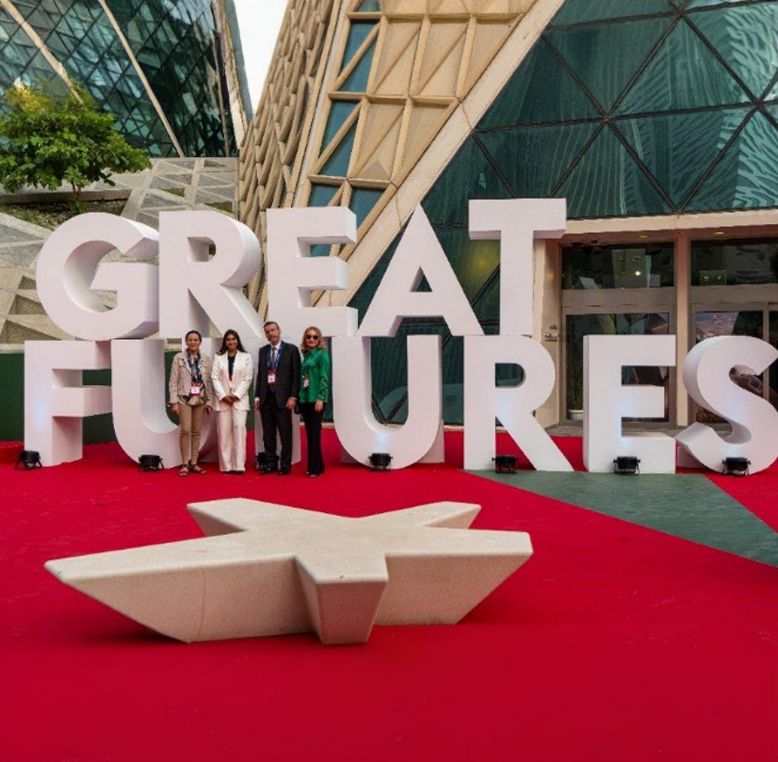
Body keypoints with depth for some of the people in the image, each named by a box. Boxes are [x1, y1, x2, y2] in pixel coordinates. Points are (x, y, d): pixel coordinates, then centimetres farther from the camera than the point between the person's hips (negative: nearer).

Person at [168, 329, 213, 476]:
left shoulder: (206, 359, 6)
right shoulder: (179, 358, -1)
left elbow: (209, 382, 7)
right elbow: (173, 381, -3)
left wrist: (209, 401, 3)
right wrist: (174, 401, -9)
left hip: (200, 400, 3)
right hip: (184, 399, -3)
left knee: (196, 432, 6)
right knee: (185, 430, -10)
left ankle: (193, 463, 13)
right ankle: (184, 464, -2)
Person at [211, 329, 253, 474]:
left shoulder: (246, 357, 4)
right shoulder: (218, 357, 10)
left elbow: (247, 379, 0)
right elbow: (215, 378, 3)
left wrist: (236, 395, -9)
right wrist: (223, 395, -8)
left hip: (239, 398, -2)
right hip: (222, 398, 2)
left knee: (239, 428, -11)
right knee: (224, 431, -1)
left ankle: (239, 465, -12)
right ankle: (226, 465, 2)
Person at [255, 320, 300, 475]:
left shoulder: (291, 349, -1)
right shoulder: (263, 351, 13)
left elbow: (296, 375, -4)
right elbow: (260, 374, 15)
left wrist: (293, 397, -10)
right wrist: (258, 396, 8)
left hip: (283, 398, -4)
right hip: (266, 398, 4)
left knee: (285, 433, 0)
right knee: (268, 433, 7)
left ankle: (285, 464, 8)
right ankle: (270, 462, 15)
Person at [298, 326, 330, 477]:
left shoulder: (322, 354, -5)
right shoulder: (306, 355, 14)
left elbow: (324, 378, -11)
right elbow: (302, 378, 14)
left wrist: (320, 398, -17)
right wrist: (299, 397, 9)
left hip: (316, 399, -7)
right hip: (305, 399, 7)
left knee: (314, 433, -5)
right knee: (309, 433, 9)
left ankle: (316, 467, -1)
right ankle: (315, 465, 16)